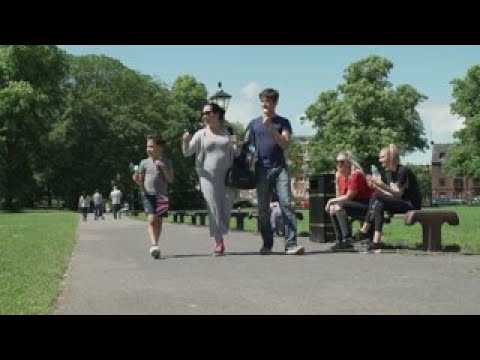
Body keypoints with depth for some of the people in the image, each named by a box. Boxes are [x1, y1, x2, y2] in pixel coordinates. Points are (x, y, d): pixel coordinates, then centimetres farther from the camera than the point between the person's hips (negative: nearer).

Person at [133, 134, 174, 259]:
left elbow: (171, 179, -1)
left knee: (159, 221, 5)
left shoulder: (166, 162, 5)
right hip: (148, 194, -1)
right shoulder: (144, 162, 6)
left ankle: (155, 246, 15)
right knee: (151, 220, -16)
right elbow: (141, 182, 10)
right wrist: (136, 179, -13)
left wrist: (163, 167, -12)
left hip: (162, 195, 1)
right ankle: (153, 245, -27)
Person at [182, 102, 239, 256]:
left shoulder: (228, 133, 10)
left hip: (227, 176, 1)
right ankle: (218, 242, 0)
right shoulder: (201, 134, 6)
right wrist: (185, 141, -15)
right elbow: (187, 153, 5)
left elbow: (237, 154, 14)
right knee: (214, 209, -5)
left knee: (226, 209, 4)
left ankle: (221, 236, 22)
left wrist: (236, 145, -8)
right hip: (208, 177, -1)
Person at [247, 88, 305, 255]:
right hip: (261, 169, 2)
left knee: (287, 204, -12)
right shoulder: (254, 124, 13)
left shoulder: (283, 122, 7)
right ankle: (267, 244, 13)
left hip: (279, 168, -2)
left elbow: (285, 144, -5)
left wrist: (271, 127, -13)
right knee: (263, 208, 4)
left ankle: (291, 244, -15)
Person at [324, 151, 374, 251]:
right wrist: (337, 181, -5)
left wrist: (331, 201, -9)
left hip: (367, 205, -10)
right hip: (356, 204, 10)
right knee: (332, 208, 8)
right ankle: (340, 241, 5)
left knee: (339, 207, -26)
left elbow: (348, 197, -19)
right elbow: (339, 197, 6)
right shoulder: (340, 175, 7)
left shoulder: (356, 174, -19)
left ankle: (348, 240, -29)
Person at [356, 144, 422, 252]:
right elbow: (391, 194, 6)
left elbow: (398, 194, -18)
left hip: (411, 205, -8)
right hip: (399, 204, 8)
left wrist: (382, 185, -28)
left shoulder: (403, 170, -13)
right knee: (379, 205, -19)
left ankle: (364, 232, -19)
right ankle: (376, 241, -23)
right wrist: (376, 186, -5)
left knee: (376, 196, -23)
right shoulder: (389, 173, 12)